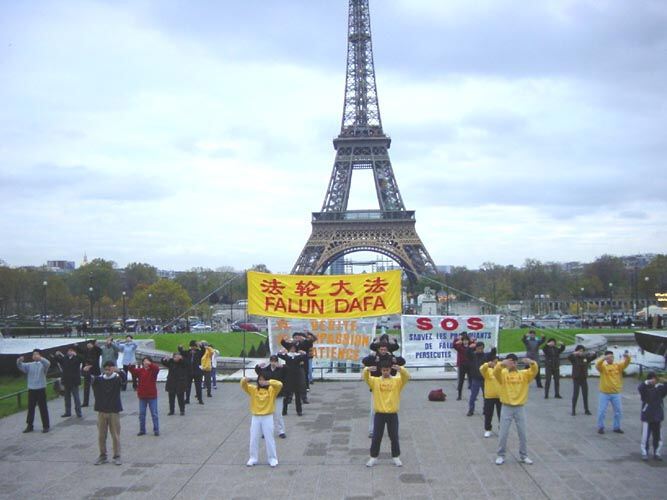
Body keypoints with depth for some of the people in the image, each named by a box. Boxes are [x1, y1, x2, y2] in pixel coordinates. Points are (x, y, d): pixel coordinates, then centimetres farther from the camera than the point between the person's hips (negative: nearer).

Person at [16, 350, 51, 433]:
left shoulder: (43, 364, 0)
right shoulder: (29, 365, 11)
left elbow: (48, 363, -22)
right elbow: (21, 366, -2)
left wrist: (40, 358, -42)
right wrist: (19, 361, -26)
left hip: (41, 389, -4)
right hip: (31, 389, 4)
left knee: (43, 408, 0)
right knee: (30, 408, 9)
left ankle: (46, 426, 6)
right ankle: (29, 426, 18)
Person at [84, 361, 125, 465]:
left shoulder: (117, 379, -5)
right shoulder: (99, 379, 3)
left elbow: (123, 376, -24)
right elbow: (90, 377, -9)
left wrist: (118, 371, -46)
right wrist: (85, 371, -32)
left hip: (114, 412, -3)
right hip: (101, 411, 3)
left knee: (115, 435, 2)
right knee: (101, 435, 9)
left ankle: (117, 456, 11)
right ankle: (102, 456, 21)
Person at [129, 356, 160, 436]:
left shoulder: (153, 370, -4)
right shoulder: (140, 370, 2)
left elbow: (157, 368, -26)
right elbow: (133, 372, -15)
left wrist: (149, 364, -41)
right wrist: (131, 366, -36)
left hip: (152, 396, -3)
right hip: (142, 396, 3)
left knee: (154, 414, 4)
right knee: (141, 414, 10)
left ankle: (156, 430, 11)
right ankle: (142, 430, 21)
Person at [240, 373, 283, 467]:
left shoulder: (271, 389, -5)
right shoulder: (253, 389, 3)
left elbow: (280, 385, -22)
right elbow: (244, 386, -9)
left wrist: (269, 382, -40)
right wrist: (244, 381, -33)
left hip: (267, 417, -3)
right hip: (255, 417, 3)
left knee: (269, 439, 4)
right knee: (254, 439, 9)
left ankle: (272, 459, 15)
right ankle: (253, 458, 22)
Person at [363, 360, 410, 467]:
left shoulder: (397, 381, 2)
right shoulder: (375, 381, 3)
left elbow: (407, 377, -14)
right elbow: (365, 377, -12)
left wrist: (400, 369, -35)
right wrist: (367, 370, -35)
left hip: (392, 413, 0)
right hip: (379, 413, 0)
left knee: (394, 437, 8)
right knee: (376, 437, 5)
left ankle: (396, 457, 21)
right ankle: (373, 457, 16)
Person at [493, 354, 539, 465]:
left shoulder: (524, 374, 3)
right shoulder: (503, 373, -2)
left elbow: (534, 371, -12)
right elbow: (495, 372, -22)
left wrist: (532, 363, -33)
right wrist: (501, 364, -42)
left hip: (520, 408, 2)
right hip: (506, 408, -2)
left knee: (522, 433, 8)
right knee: (503, 433, 2)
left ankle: (523, 456, 20)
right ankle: (501, 456, 13)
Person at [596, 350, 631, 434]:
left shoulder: (618, 365, 4)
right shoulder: (603, 366, -3)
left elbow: (626, 363, -10)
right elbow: (597, 364, -23)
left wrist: (627, 357, -32)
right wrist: (604, 358, -40)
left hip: (616, 393, 3)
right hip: (605, 393, -3)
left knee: (618, 411, 10)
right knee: (602, 411, 1)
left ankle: (617, 427, 24)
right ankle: (600, 427, 13)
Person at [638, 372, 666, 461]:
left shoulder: (660, 387, 0)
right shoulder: (645, 388, -9)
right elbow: (640, 388, -29)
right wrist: (647, 382, -45)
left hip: (658, 416, 3)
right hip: (647, 417, -3)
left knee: (658, 436, 11)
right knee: (645, 436, 1)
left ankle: (657, 453, 24)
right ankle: (644, 453, 13)